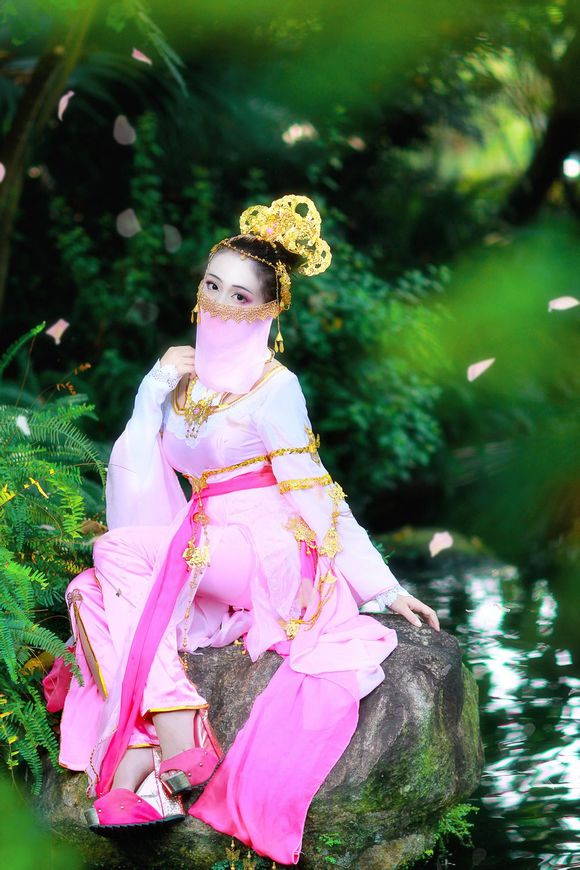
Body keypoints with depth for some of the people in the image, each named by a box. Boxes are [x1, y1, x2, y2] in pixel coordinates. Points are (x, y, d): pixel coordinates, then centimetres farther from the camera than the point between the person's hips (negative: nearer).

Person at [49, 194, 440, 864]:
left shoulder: (272, 386, -8)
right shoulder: (183, 372, 12)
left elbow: (312, 489, -8)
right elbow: (137, 476, 7)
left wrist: (382, 587, -10)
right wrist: (153, 393, -4)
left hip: (270, 553, -6)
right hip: (202, 551, 6)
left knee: (118, 555, -22)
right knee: (95, 592, -18)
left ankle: (178, 745, -22)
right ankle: (144, 758, -28)